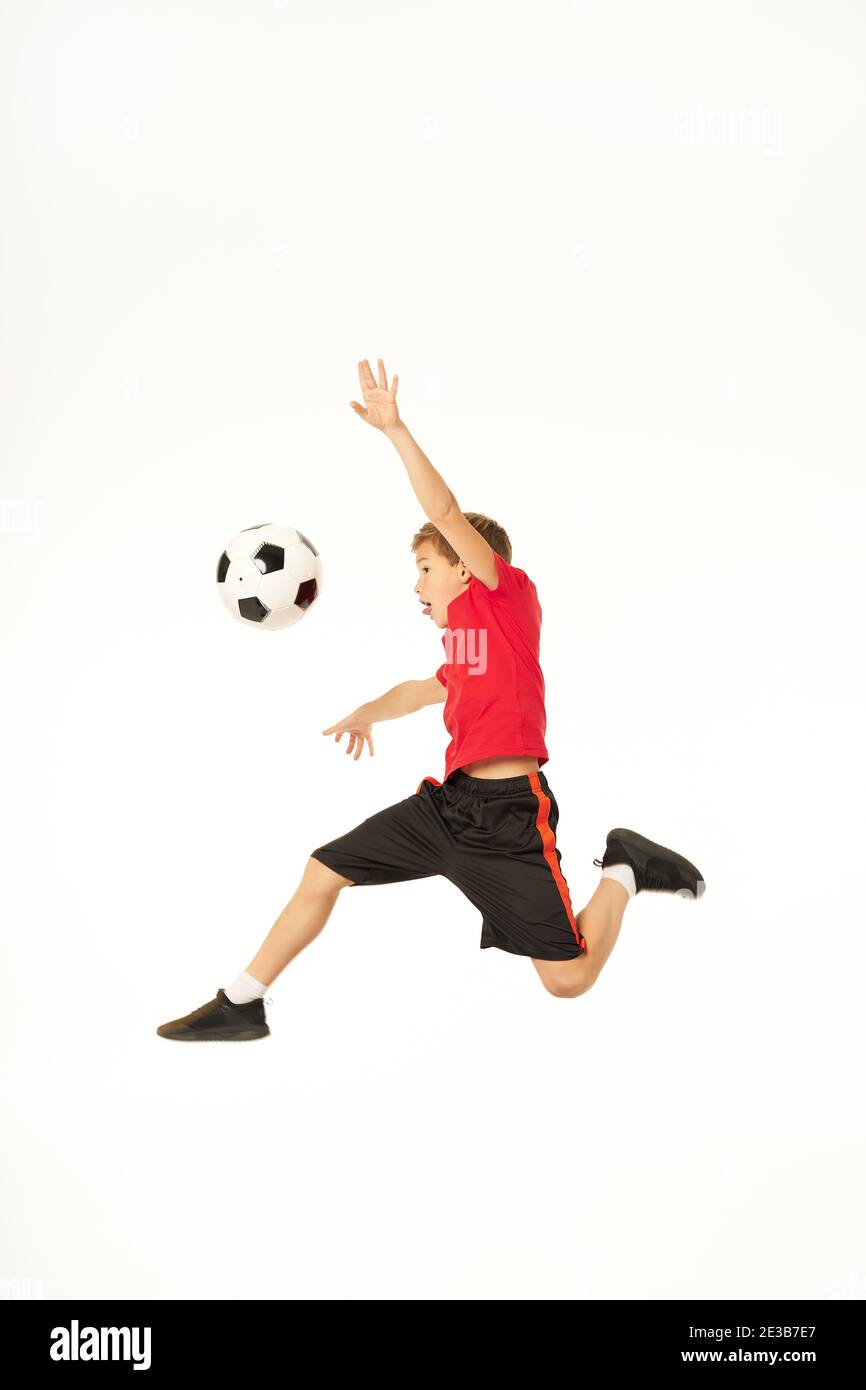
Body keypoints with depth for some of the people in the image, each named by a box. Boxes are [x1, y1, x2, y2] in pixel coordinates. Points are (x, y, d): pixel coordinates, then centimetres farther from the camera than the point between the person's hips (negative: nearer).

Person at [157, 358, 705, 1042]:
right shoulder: (464, 645, 17)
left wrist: (397, 430, -18)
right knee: (324, 871, 5)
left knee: (569, 980, -4)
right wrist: (368, 712, 30)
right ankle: (241, 1005, 15)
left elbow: (446, 512, -16)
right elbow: (428, 690, 40)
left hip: (508, 813, -8)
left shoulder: (510, 594, -4)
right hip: (448, 800, 8)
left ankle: (623, 871, 20)